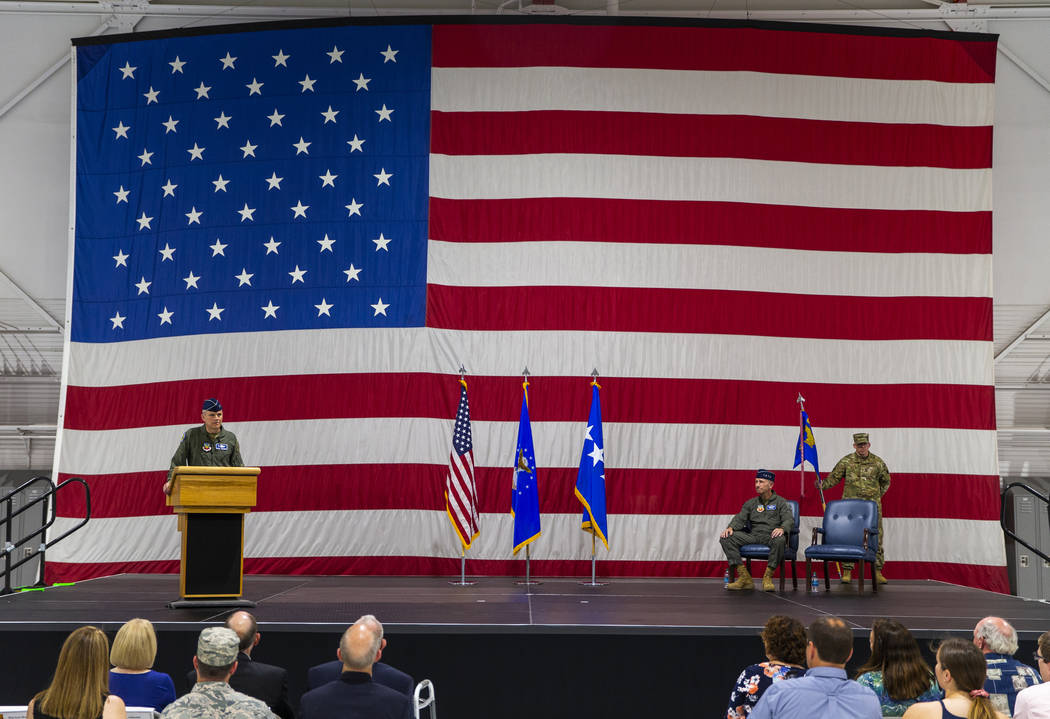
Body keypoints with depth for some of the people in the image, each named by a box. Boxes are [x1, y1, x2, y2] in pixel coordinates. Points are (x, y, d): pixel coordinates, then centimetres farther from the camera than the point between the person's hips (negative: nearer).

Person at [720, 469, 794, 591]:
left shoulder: (781, 502, 9)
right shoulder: (750, 503, 21)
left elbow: (789, 519, -6)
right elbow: (740, 518, 10)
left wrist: (782, 528, -30)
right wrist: (730, 527, -14)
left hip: (771, 536, -4)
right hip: (753, 535, 4)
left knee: (780, 539, -41)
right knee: (726, 537, -19)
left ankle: (768, 577, -27)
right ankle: (744, 577, -21)